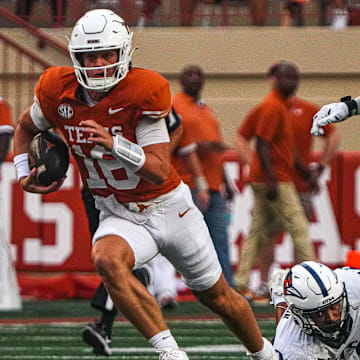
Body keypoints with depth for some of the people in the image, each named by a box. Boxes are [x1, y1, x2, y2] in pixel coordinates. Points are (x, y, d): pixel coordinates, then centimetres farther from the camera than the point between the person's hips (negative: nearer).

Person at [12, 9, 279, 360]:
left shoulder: (143, 92, -22)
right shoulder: (59, 92, -11)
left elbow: (161, 172, -26)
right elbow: (26, 127, 13)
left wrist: (116, 145, -40)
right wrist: (25, 174, -2)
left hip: (170, 208, -2)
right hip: (118, 216, 2)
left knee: (218, 297, 13)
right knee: (106, 259, -35)